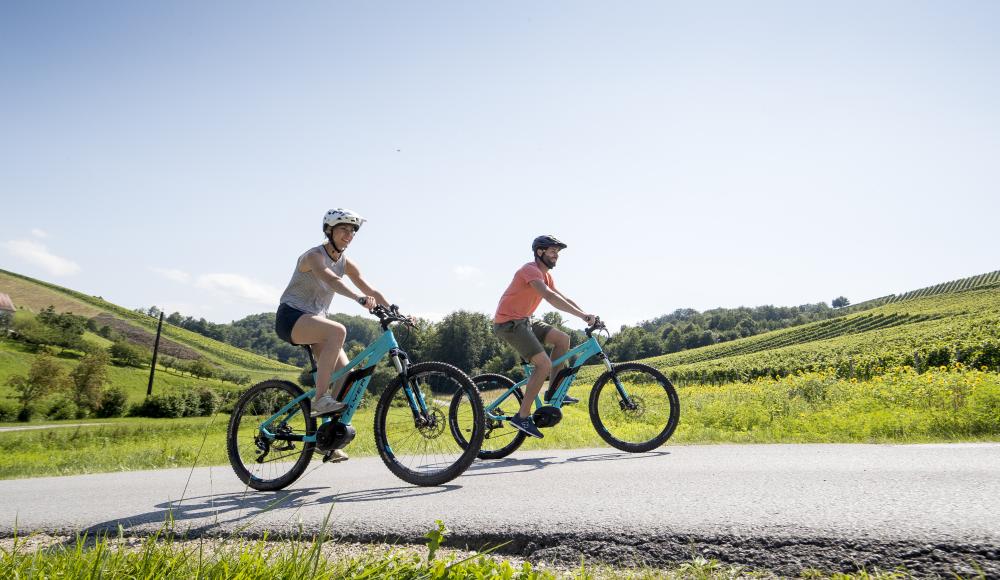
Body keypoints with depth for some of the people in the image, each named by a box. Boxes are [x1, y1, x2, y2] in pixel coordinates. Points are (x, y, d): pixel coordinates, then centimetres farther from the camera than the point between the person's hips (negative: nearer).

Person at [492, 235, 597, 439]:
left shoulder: (545, 275, 14)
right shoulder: (531, 270, -17)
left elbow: (563, 299, 12)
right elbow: (550, 296, -32)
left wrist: (586, 315, -3)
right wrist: (583, 315, -36)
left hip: (523, 321, 10)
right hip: (508, 323, -10)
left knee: (562, 339, 1)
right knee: (544, 364, -17)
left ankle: (553, 392, 9)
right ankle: (522, 417, -11)